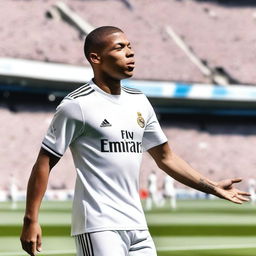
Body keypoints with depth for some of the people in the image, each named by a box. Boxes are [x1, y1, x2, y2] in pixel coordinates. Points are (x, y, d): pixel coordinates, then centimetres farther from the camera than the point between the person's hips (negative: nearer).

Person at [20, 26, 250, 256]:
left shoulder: (140, 102, 15)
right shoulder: (76, 105, -6)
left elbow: (165, 157, 23)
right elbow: (45, 162, -7)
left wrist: (213, 187, 19)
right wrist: (31, 220, -14)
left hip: (137, 227, 7)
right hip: (98, 227, -7)